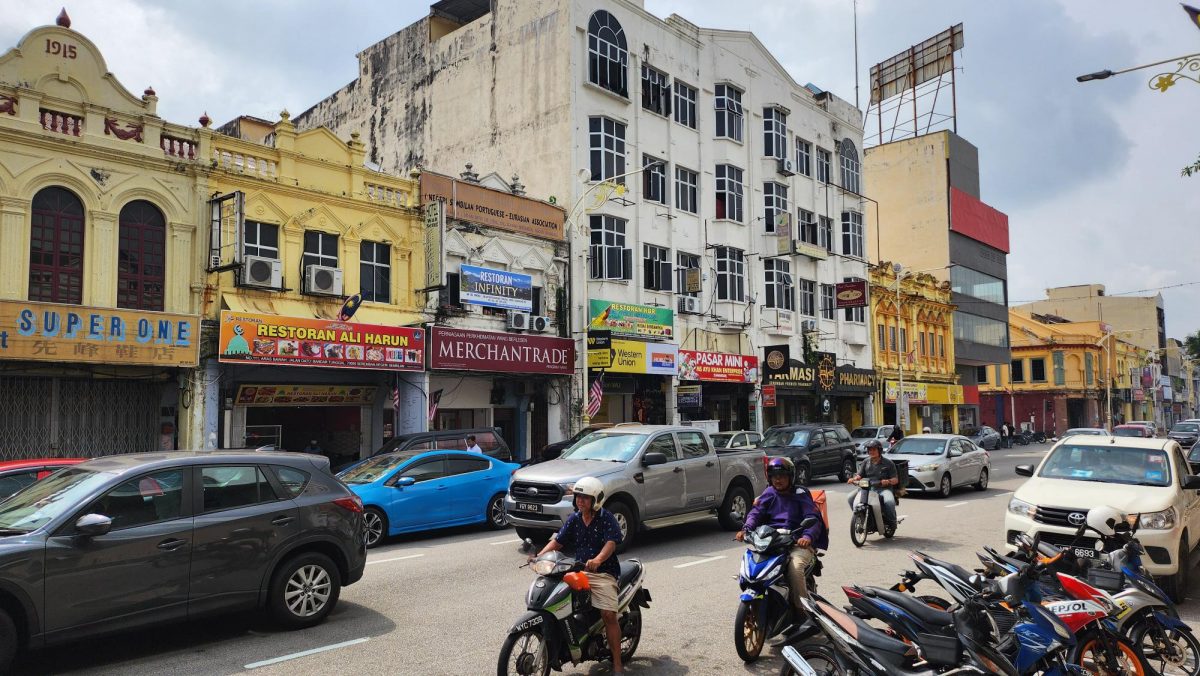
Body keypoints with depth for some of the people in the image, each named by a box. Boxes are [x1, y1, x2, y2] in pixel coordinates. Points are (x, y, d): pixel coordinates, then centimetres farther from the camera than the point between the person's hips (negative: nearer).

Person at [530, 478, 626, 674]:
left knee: (609, 615, -20)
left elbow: (611, 543, -20)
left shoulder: (606, 518, -6)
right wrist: (539, 556, -10)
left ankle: (617, 664, -9)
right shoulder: (574, 519, 11)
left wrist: (597, 560, -40)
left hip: (603, 572, -6)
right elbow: (557, 541, 8)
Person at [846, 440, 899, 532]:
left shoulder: (888, 463, 2)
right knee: (850, 497, -16)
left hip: (883, 488, -4)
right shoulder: (866, 462, 13)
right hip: (867, 488, 4)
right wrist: (854, 479, -14)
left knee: (889, 501, -35)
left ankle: (891, 521, -7)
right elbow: (859, 475, 9)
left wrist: (888, 481, -23)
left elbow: (895, 479, -1)